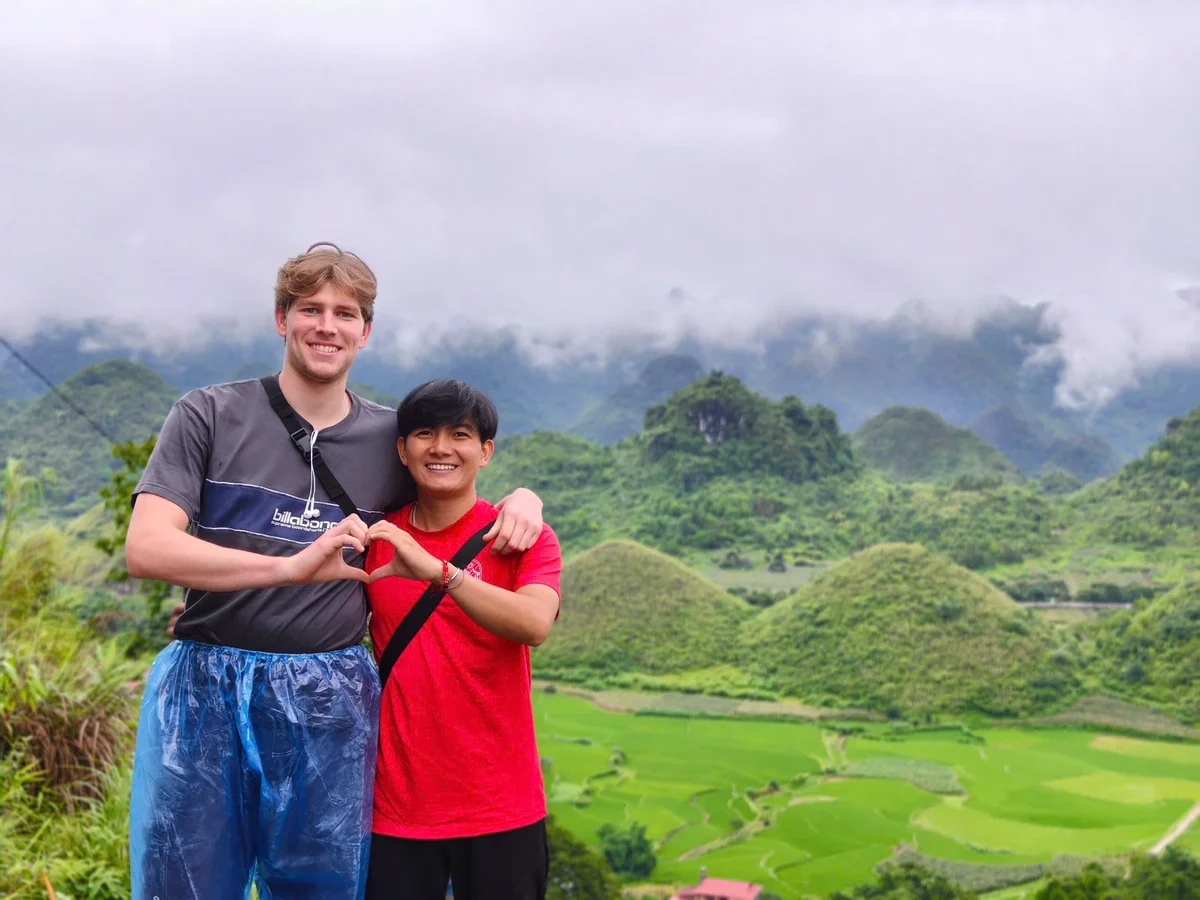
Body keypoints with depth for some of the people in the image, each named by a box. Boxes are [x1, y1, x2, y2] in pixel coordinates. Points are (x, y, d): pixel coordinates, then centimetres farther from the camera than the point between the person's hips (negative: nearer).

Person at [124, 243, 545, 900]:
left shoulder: (392, 440, 9)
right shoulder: (209, 415, 1)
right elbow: (146, 548, -11)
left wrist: (521, 497, 0)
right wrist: (291, 566, -25)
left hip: (329, 704, 2)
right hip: (204, 692, -1)